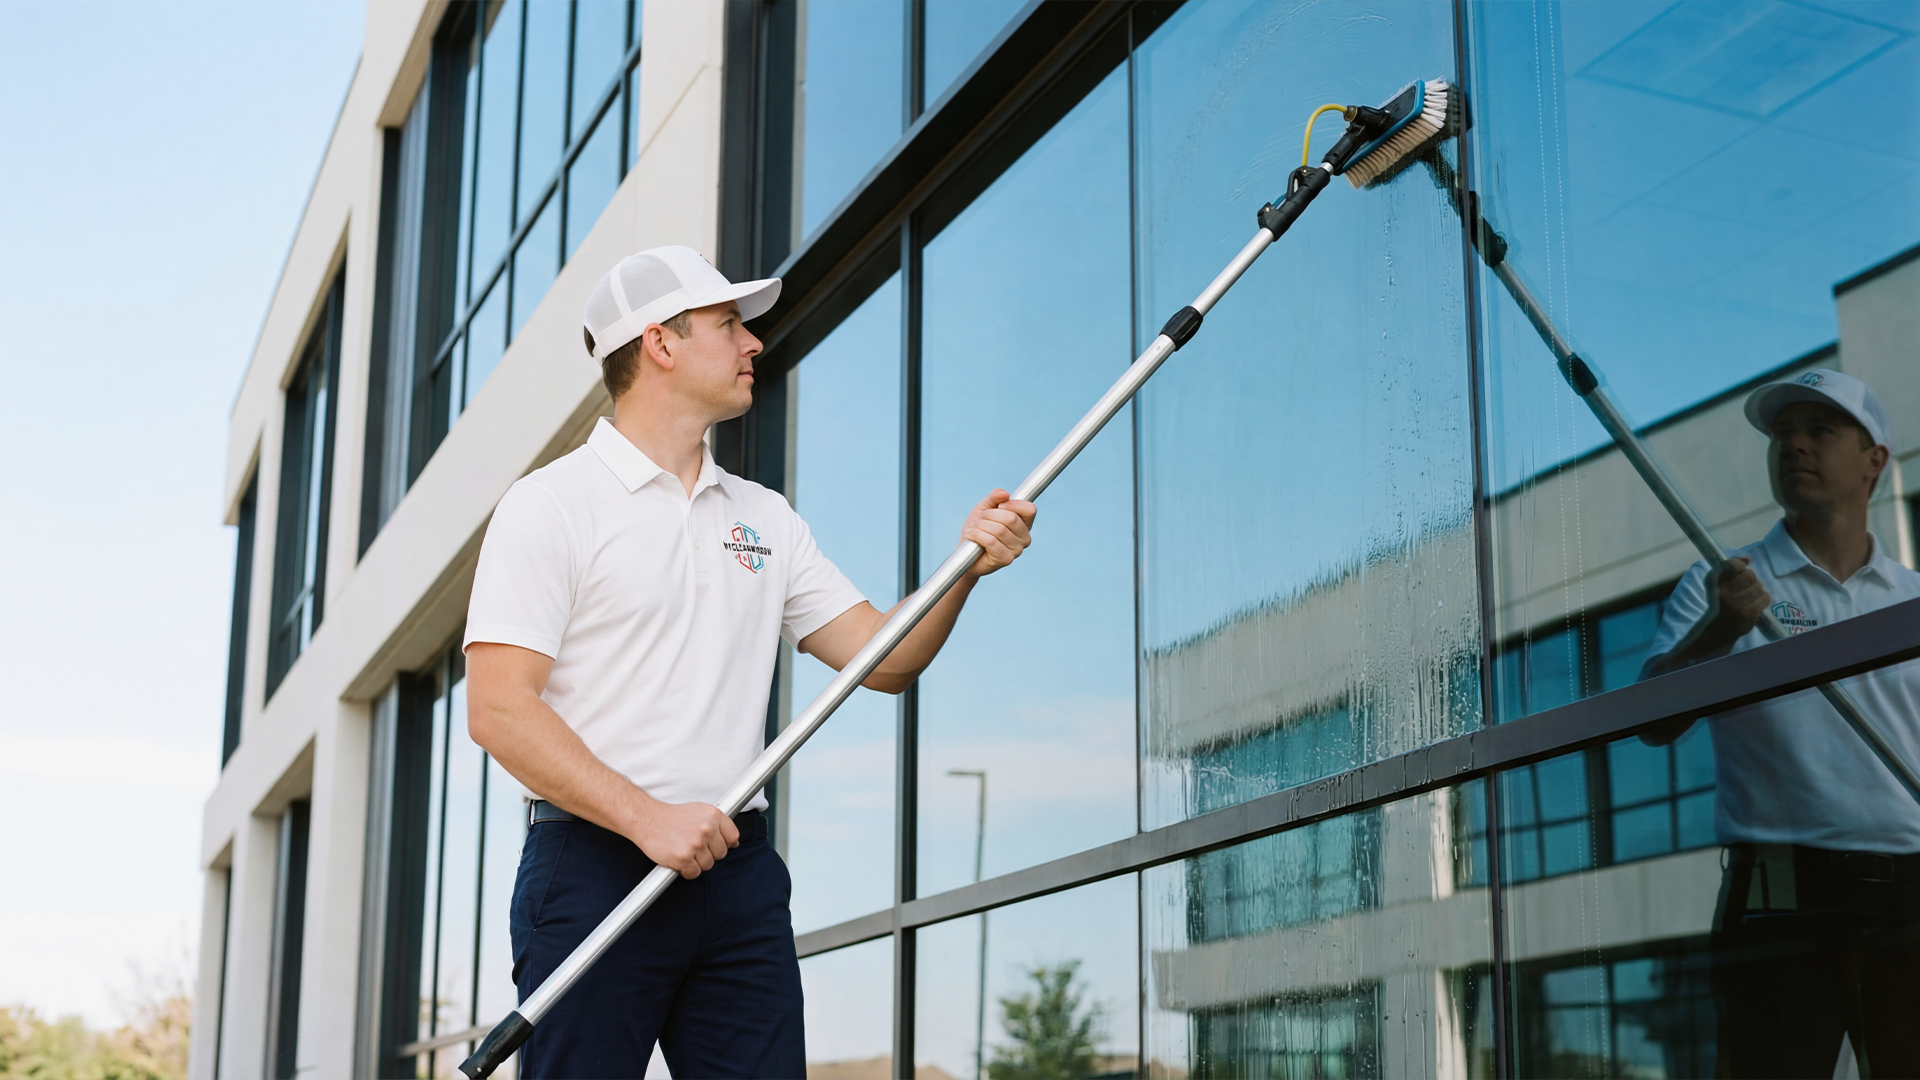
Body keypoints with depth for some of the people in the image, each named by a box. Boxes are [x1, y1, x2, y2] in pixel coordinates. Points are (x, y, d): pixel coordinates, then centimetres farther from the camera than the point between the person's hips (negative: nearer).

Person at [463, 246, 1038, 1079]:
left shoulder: (765, 519, 17)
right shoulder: (551, 504, -1)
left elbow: (885, 659, 14)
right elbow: (498, 710, -10)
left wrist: (965, 567, -4)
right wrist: (647, 818, -19)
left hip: (740, 871, 5)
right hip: (595, 866, -5)